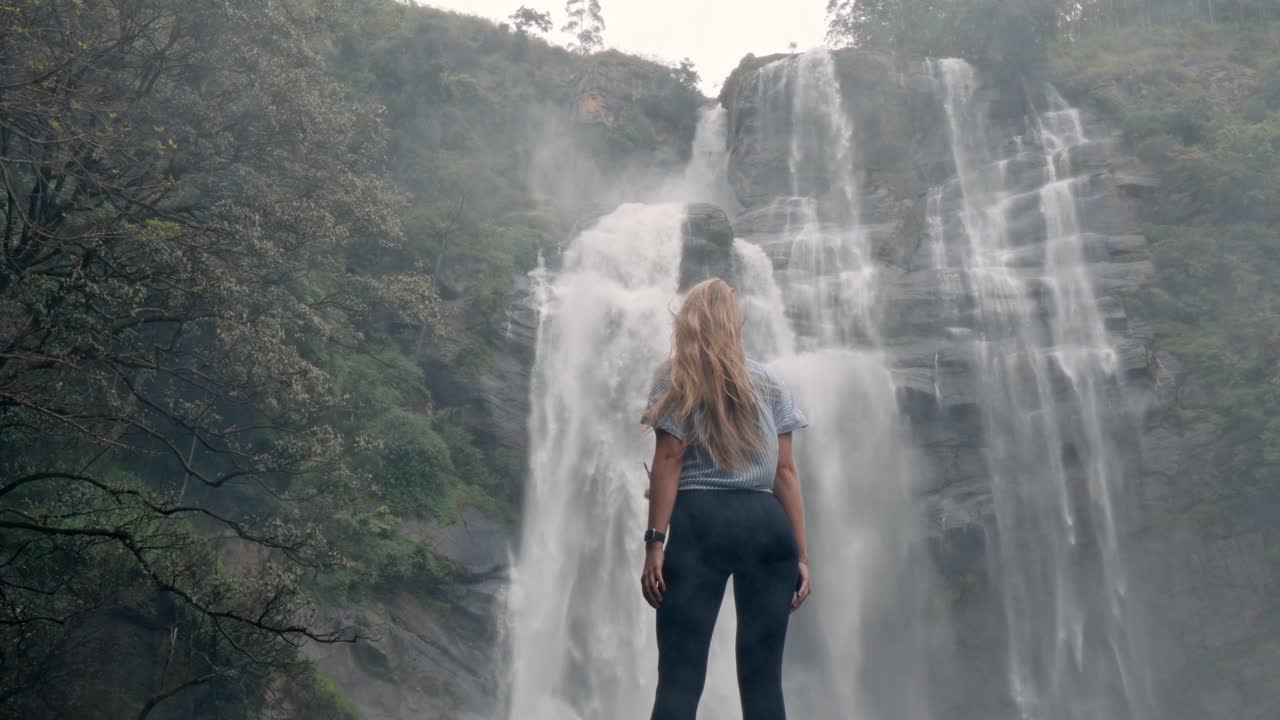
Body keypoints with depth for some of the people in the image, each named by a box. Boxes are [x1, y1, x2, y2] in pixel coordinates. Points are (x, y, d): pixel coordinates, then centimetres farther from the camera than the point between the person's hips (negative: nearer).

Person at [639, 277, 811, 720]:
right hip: (765, 524, 3)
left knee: (680, 677, -5)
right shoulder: (770, 384, 15)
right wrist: (801, 554, 9)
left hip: (700, 522, -2)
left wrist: (655, 541, -7)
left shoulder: (675, 379, 8)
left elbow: (669, 459, -4)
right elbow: (785, 471, 9)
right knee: (763, 678, 4)